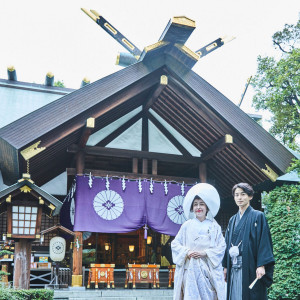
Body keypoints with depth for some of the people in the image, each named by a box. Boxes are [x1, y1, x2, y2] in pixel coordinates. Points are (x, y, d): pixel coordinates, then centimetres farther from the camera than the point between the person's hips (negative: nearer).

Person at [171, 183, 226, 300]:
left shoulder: (214, 226, 6)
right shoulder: (187, 225, 6)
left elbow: (222, 246, 1)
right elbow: (175, 243, 7)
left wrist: (204, 253, -10)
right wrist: (186, 252, -9)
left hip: (209, 268, 0)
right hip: (190, 269, 0)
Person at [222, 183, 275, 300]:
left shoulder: (258, 216, -1)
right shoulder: (233, 220, 16)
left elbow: (264, 241, -8)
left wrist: (261, 265, -16)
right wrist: (225, 266, 13)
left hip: (250, 268, -5)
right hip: (233, 268, 5)